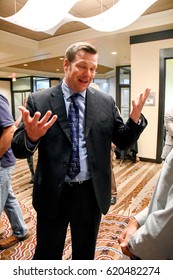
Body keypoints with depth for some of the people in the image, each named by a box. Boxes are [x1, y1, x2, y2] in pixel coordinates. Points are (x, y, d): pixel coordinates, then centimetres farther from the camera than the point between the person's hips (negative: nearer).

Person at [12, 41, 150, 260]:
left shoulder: (106, 102, -1)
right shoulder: (39, 101, -7)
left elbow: (123, 142, 3)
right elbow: (18, 149, -8)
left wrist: (135, 118, -16)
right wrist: (31, 136, -31)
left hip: (92, 193, 2)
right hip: (53, 194, -1)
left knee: (85, 253, 26)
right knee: (47, 254, 22)